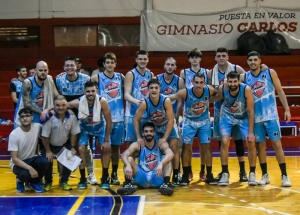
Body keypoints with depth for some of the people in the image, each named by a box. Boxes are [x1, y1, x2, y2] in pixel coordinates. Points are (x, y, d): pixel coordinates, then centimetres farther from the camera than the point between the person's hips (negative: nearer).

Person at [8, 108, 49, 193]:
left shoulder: (37, 127, -10)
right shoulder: (14, 134, -20)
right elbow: (14, 159, -21)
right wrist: (30, 168, -34)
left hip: (32, 159, 4)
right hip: (18, 163, -4)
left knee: (44, 161, -29)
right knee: (25, 174, -36)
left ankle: (34, 182, 1)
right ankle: (20, 180, 5)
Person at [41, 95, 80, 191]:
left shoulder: (72, 117, -20)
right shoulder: (50, 118, -29)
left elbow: (74, 133, -6)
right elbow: (45, 136, -20)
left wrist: (72, 148, -8)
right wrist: (48, 151, -16)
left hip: (65, 144, 3)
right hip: (50, 145, -2)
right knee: (47, 161, -20)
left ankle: (64, 182, 10)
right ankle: (48, 182, 11)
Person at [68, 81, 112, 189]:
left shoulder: (102, 101, -33)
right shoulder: (78, 102, -32)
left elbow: (109, 122, -22)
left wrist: (106, 140, -19)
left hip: (99, 128, 0)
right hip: (85, 128, 0)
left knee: (106, 149, -12)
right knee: (81, 149, -16)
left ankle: (105, 179, 6)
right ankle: (83, 179, 0)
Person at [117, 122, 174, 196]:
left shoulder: (161, 144, -6)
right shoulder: (137, 145, -3)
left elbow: (170, 154, -28)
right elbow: (124, 155, -21)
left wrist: (161, 164, -49)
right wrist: (128, 165, -43)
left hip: (157, 178, -1)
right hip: (141, 178, 1)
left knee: (167, 159, -21)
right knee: (129, 159, -19)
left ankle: (165, 184, -36)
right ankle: (128, 184, -33)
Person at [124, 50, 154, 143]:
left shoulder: (151, 75, 11)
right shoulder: (130, 74, -6)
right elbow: (126, 95, -17)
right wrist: (136, 101, -36)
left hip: (147, 114, 5)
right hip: (133, 114, -5)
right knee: (132, 143, -2)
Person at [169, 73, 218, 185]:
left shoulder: (209, 90, -24)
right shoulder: (185, 92, -28)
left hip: (204, 121, 1)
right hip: (189, 122, -1)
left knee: (206, 146, 2)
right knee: (186, 147, -1)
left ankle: (209, 175, 12)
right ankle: (185, 175, 10)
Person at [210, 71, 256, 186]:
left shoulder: (246, 89, -30)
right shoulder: (222, 89, -25)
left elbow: (250, 111, -23)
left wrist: (251, 131, -23)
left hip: (243, 118, -1)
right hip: (227, 117, 1)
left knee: (251, 142, -11)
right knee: (225, 142, -16)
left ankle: (252, 174, 6)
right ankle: (225, 173, -2)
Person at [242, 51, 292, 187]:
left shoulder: (270, 73, -2)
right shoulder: (244, 78, 2)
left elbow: (280, 91, 1)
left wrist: (287, 109, -5)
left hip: (271, 115, -2)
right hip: (256, 117, 2)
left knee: (277, 144, -3)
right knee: (260, 145, 7)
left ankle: (284, 176, 1)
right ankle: (265, 175, 17)